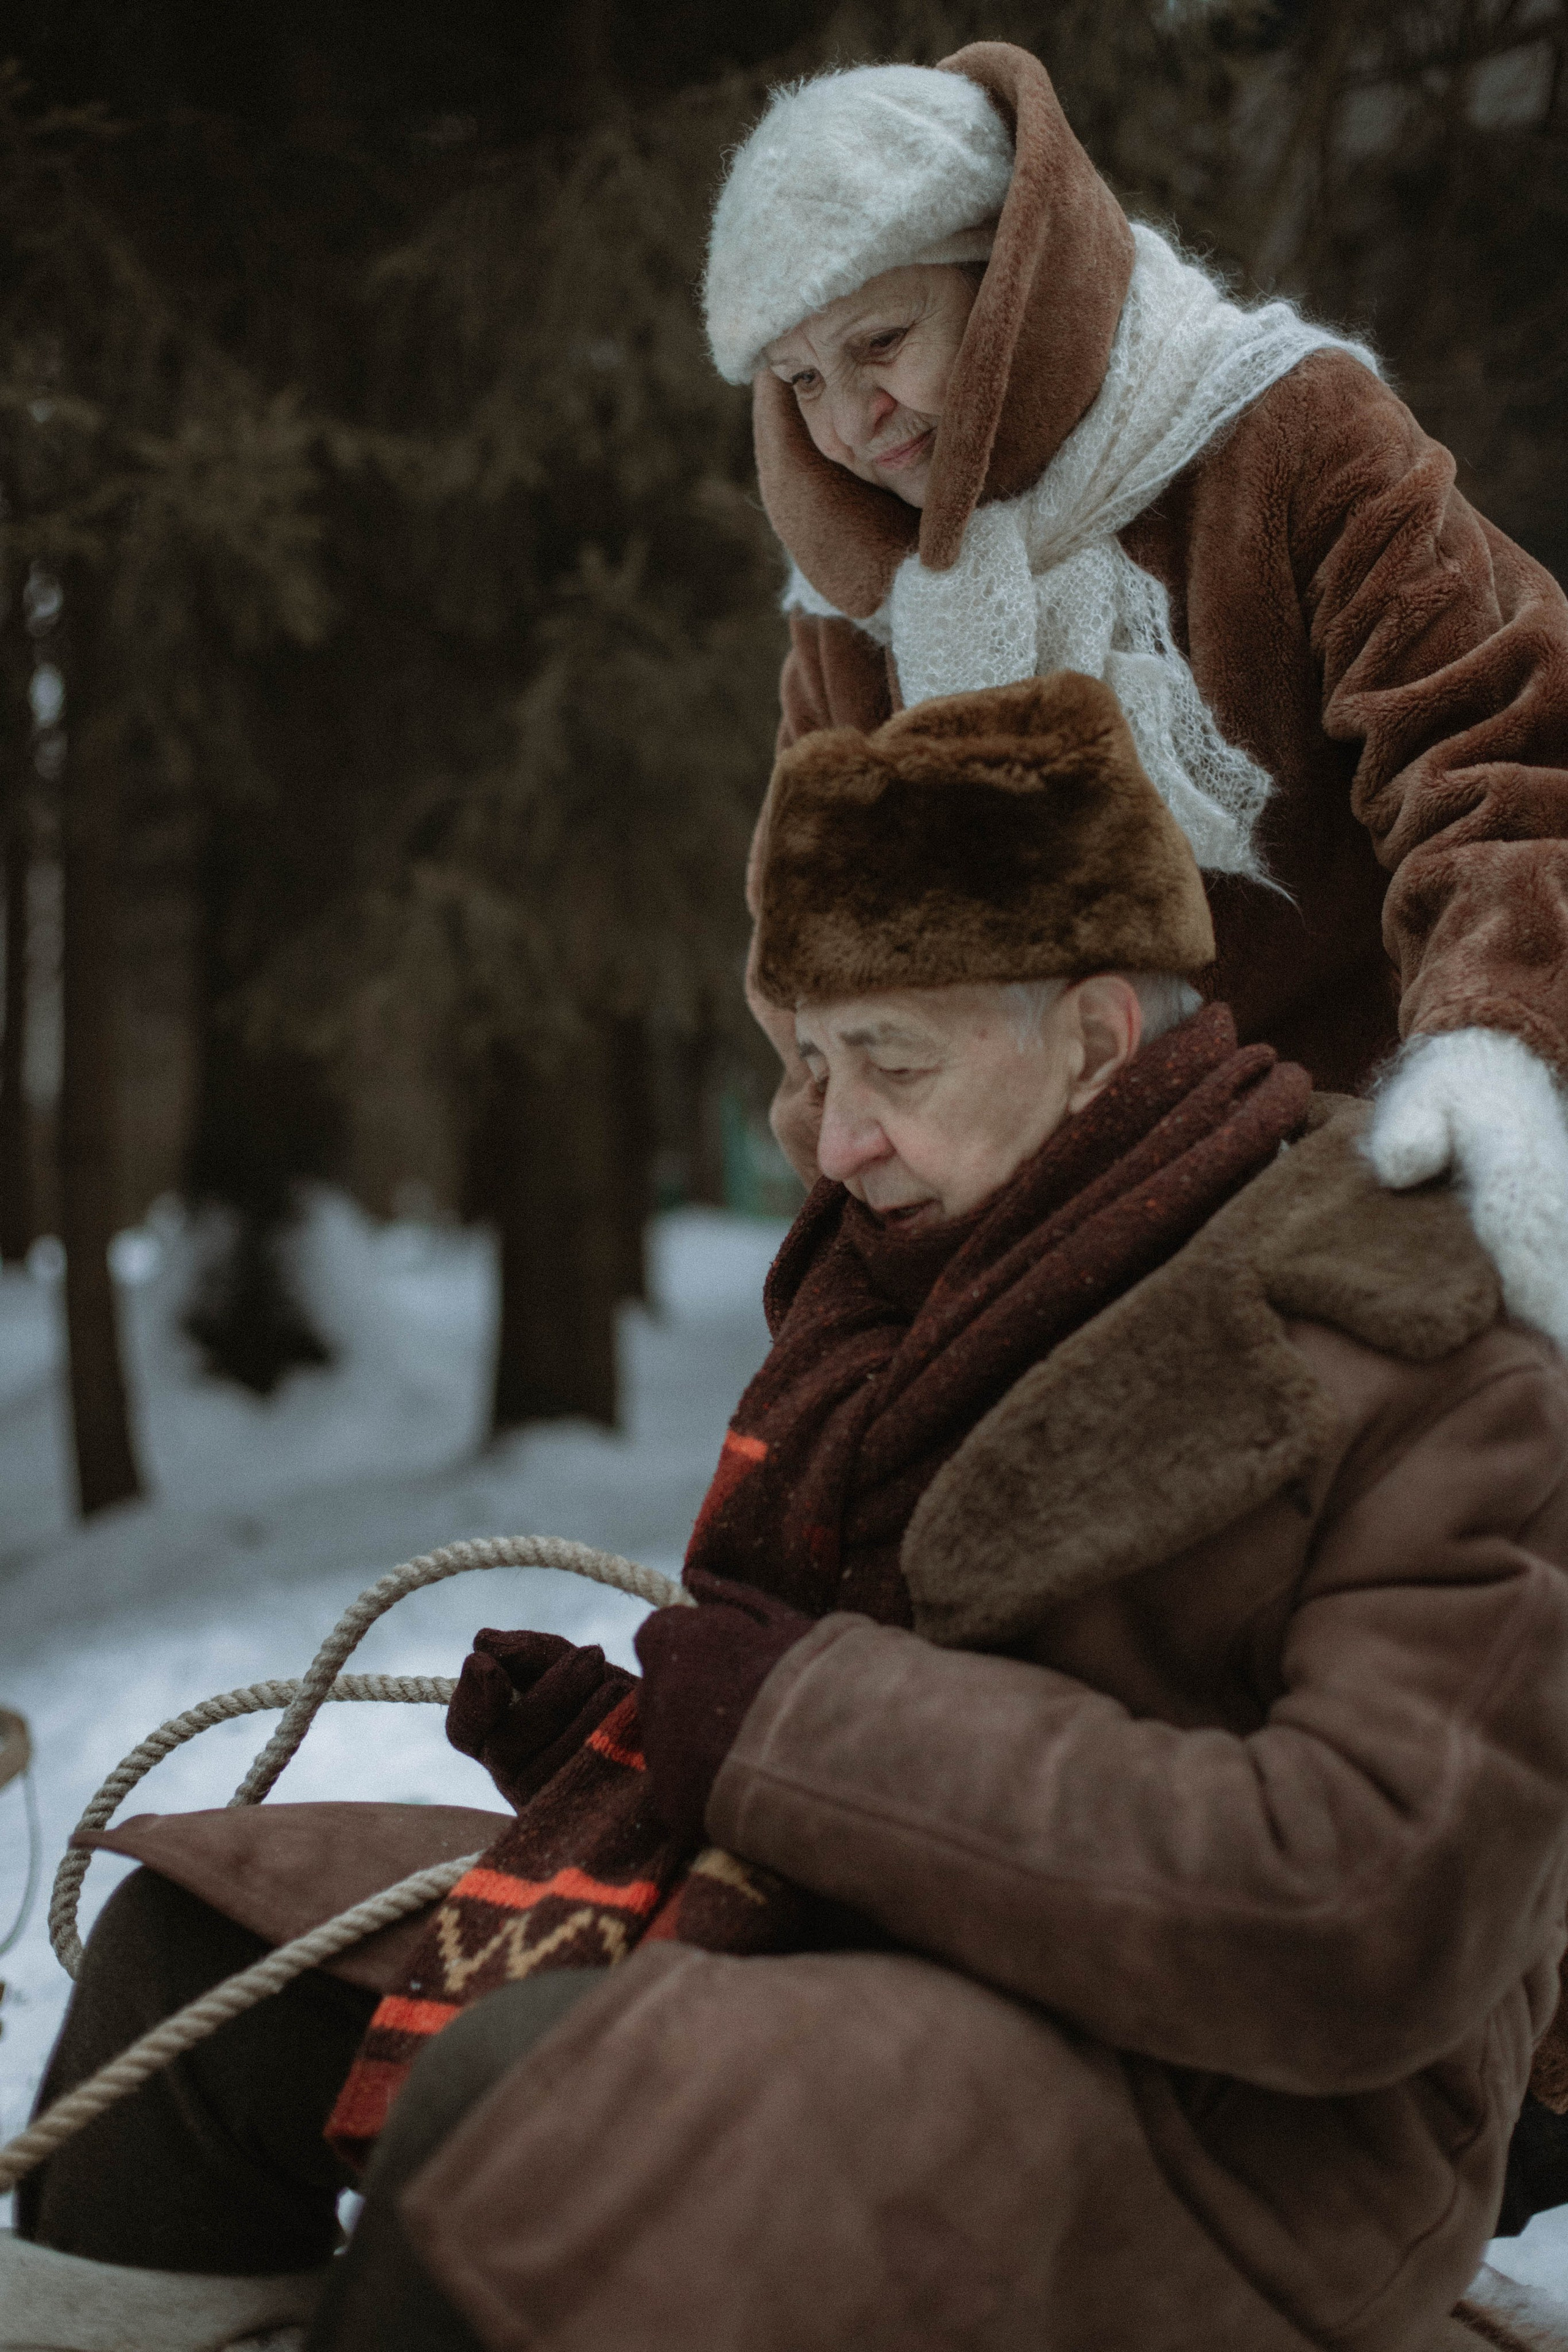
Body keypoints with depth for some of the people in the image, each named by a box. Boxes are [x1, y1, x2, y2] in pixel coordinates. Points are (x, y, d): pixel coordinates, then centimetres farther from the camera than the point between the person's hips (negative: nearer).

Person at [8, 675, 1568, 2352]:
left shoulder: (1433, 1390, -15)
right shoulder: (913, 1268, 11)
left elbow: (1374, 1913, -27)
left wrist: (813, 1716, -23)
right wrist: (622, 1731, 1)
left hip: (1216, 2142, -8)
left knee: (515, 2101, -33)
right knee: (198, 1934, 3)